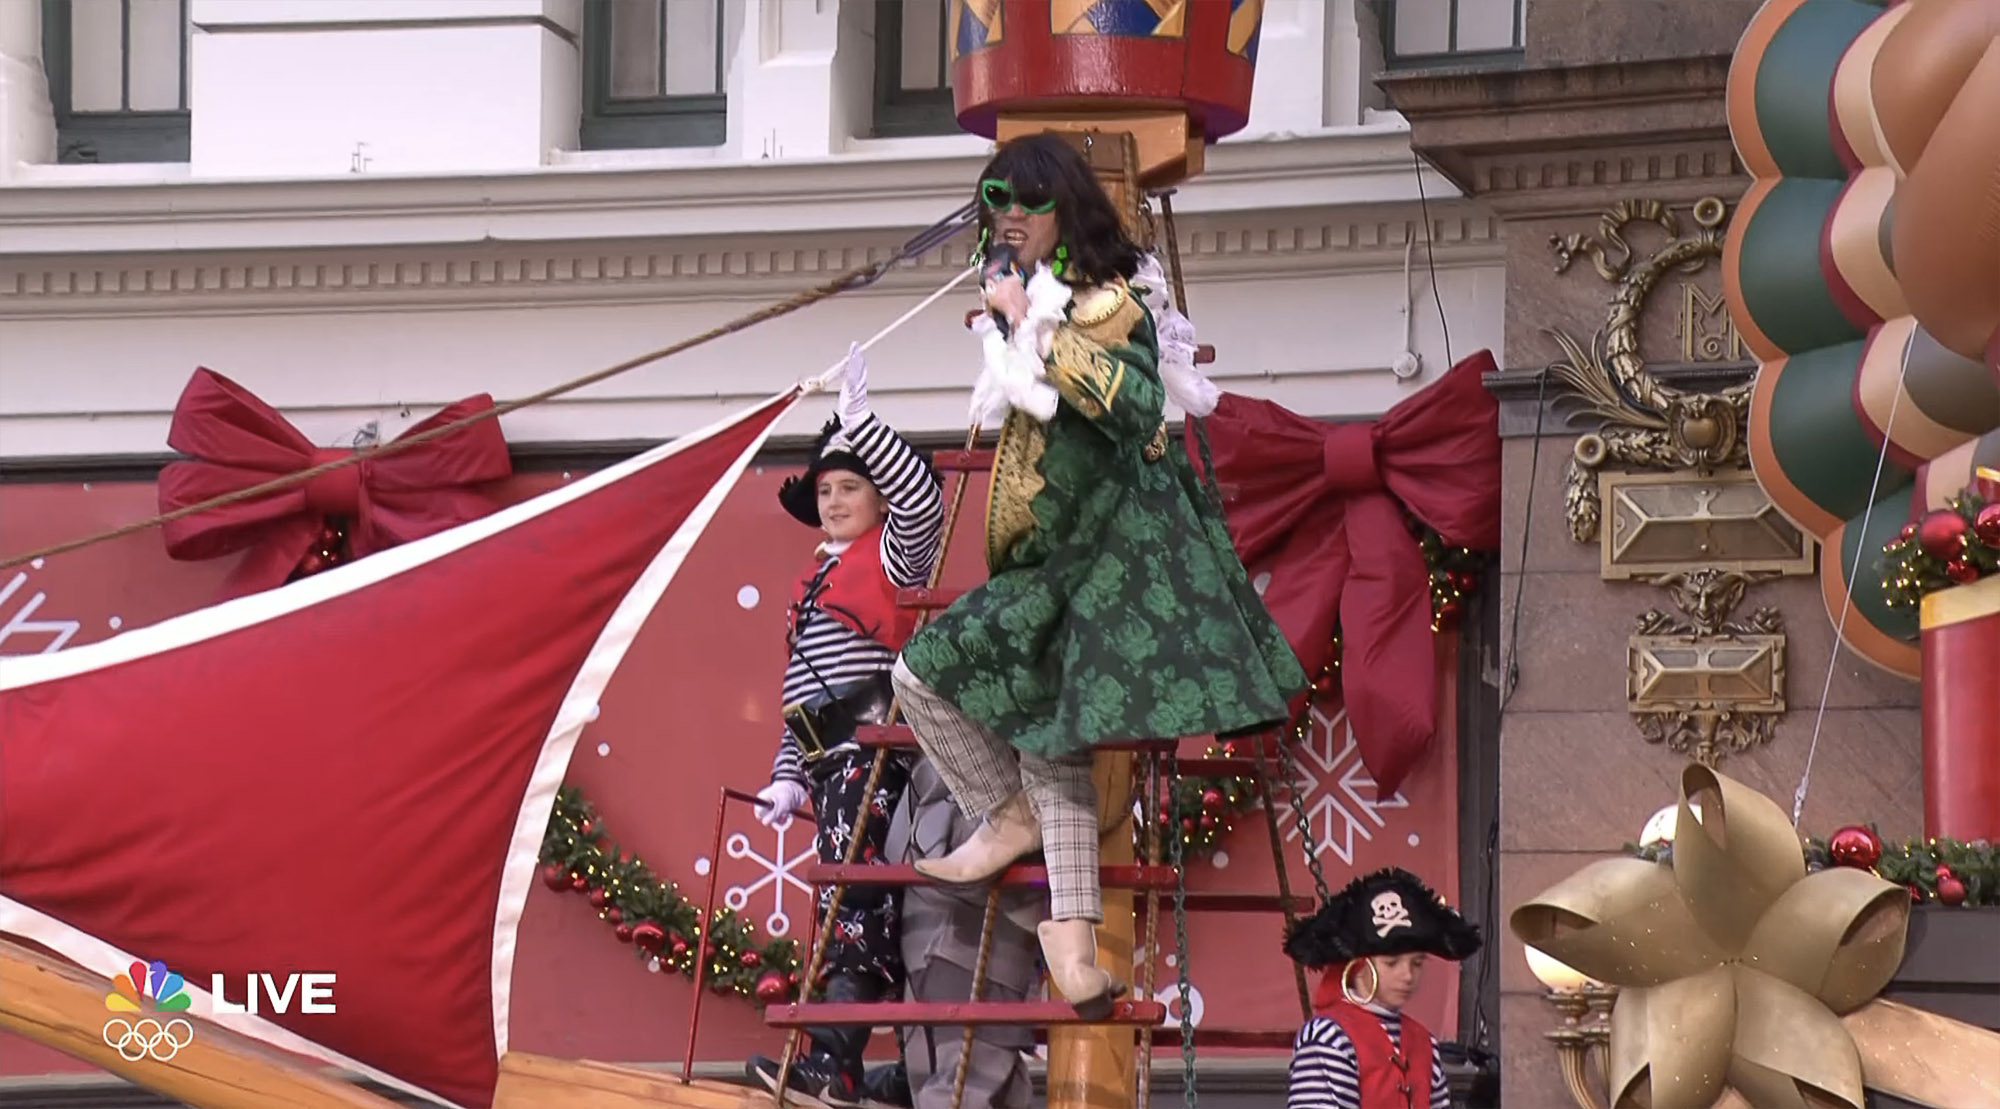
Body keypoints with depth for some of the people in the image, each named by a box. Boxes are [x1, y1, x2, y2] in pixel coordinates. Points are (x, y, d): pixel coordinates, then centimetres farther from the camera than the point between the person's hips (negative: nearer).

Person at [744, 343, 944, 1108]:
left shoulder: (893, 556, 2)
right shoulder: (815, 580, 25)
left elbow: (922, 498, -21)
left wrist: (860, 422, -25)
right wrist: (790, 776, 19)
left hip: (871, 749, -9)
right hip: (831, 757, 9)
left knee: (853, 901, -18)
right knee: (874, 908, 5)